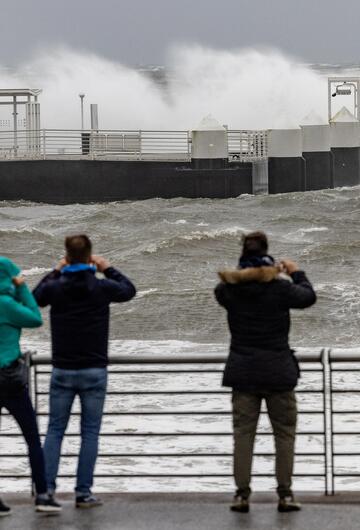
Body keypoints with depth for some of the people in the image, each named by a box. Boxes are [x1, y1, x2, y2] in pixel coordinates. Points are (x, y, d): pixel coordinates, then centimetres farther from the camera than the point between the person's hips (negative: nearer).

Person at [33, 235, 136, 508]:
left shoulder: (56, 288, -6)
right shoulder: (101, 288, -8)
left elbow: (36, 297, 17)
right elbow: (129, 290, 12)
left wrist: (55, 272, 20)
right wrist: (108, 268, 21)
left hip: (63, 371, 1)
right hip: (94, 371, -1)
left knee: (55, 430, 8)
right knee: (90, 432, 4)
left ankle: (47, 488, 0)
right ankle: (83, 493, 1)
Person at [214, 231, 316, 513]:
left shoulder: (230, 289, -6)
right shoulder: (280, 288, -11)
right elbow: (309, 297, 7)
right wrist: (296, 273, 24)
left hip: (243, 373, 2)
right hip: (278, 372, -2)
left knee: (243, 433, 7)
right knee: (284, 432, 8)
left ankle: (242, 494, 2)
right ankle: (285, 494, 5)